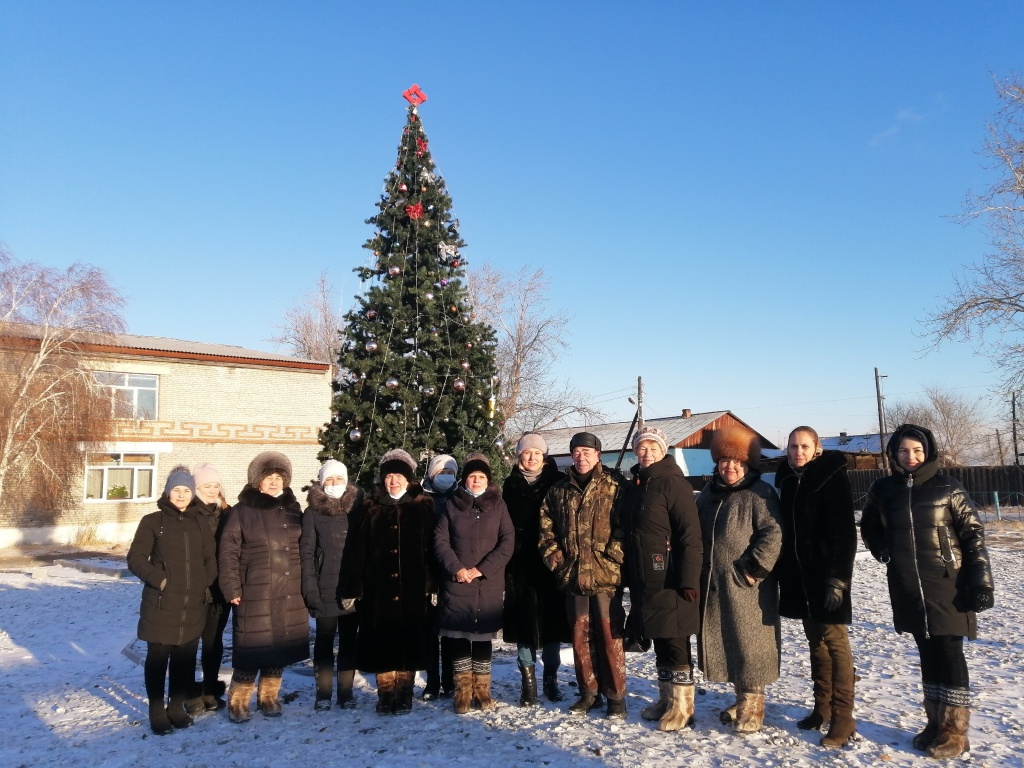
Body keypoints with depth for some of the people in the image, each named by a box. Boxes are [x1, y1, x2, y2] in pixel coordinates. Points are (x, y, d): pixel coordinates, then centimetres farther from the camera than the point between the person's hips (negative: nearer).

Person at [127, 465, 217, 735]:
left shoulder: (199, 524, 11)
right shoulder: (152, 521, -1)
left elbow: (210, 560, 15)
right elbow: (136, 559, -4)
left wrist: (202, 584, 1)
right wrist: (160, 580, -12)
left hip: (193, 605, 4)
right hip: (160, 604, -3)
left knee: (185, 659, 10)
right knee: (158, 658, 5)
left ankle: (177, 708, 24)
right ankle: (157, 712, 17)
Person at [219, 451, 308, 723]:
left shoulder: (293, 510, 12)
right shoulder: (242, 511, 0)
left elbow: (304, 550, 15)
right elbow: (228, 552, -3)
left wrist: (307, 585, 12)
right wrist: (232, 587, -10)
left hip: (290, 594, 4)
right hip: (255, 594, -4)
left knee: (281, 645, 8)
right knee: (252, 649, -3)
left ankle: (269, 697, 25)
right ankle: (238, 701, 14)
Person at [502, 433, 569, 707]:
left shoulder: (557, 482, 2)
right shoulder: (511, 485, 7)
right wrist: (508, 558, -2)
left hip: (551, 563, -1)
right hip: (520, 565, 1)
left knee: (552, 620, 5)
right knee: (524, 621, 2)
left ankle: (551, 678, 19)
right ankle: (528, 681, 12)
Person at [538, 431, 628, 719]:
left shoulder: (615, 486, -2)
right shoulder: (559, 490, 10)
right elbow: (546, 527, 13)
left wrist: (611, 557, -13)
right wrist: (555, 558, 4)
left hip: (606, 576, -4)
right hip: (573, 575, 4)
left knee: (610, 636, 0)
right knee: (580, 636, 12)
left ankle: (616, 696, 14)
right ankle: (588, 693, 25)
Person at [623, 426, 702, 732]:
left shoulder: (673, 483, -11)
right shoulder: (636, 485, 13)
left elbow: (690, 535, -16)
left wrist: (689, 580, -21)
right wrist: (630, 577, 17)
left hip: (669, 581, -7)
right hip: (643, 581, 7)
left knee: (675, 641, 1)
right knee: (659, 641, 16)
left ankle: (682, 706, 13)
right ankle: (666, 699, 28)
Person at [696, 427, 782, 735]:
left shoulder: (759, 493, -8)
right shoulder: (709, 493, 13)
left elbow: (773, 534, -16)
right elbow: (698, 534, 21)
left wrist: (751, 569, -18)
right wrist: (699, 572, 12)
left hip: (747, 586, -7)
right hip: (714, 586, 7)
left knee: (748, 643, 0)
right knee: (725, 642, 14)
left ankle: (753, 704, 14)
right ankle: (742, 699, 29)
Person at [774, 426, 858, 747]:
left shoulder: (831, 477, -10)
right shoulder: (786, 478, 9)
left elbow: (844, 532, -15)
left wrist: (837, 578, -21)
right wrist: (781, 571, 11)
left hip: (825, 573, -6)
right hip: (798, 575, 7)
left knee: (834, 641, -3)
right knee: (815, 640, 13)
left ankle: (843, 718, 2)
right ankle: (822, 707, 23)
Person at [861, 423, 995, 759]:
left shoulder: (947, 486, -6)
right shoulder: (883, 489, 2)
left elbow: (973, 533, -5)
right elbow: (869, 527, 18)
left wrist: (982, 580, -11)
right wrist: (885, 553, 5)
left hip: (947, 584, -3)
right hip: (908, 587, 3)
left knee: (949, 655, 1)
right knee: (928, 654, 13)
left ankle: (955, 731, 12)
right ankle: (936, 723, 24)